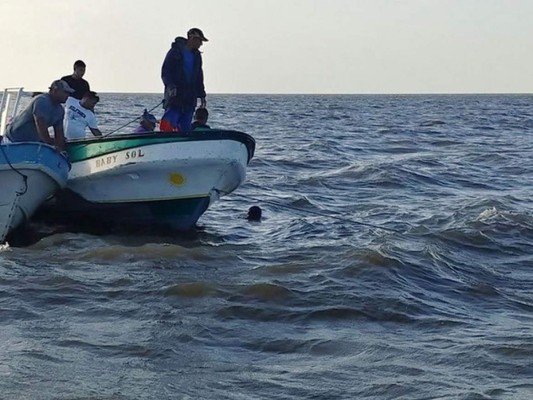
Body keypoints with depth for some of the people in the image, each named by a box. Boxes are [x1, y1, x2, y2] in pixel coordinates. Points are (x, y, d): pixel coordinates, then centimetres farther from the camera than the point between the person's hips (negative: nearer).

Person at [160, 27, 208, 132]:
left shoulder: (196, 55, 17)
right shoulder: (175, 52, -2)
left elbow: (199, 77, 23)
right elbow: (165, 71, -7)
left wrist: (202, 96, 19)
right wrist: (170, 85, -22)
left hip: (190, 100, 6)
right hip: (174, 96, -6)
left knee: (185, 128, 2)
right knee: (169, 124, -15)